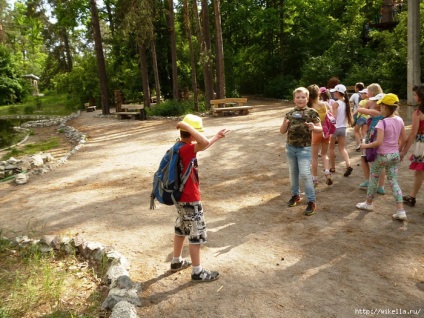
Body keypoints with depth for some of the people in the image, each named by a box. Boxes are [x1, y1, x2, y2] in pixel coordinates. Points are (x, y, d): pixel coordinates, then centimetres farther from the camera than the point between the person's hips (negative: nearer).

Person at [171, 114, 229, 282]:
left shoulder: (180, 147, 4)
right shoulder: (186, 149, -26)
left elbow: (202, 145, 21)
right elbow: (204, 143, -45)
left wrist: (217, 136, 30)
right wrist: (187, 126, -34)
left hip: (181, 197, 10)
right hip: (190, 199, -10)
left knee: (181, 229, 22)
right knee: (196, 234, 2)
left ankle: (176, 261, 38)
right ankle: (197, 272, 14)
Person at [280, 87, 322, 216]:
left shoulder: (312, 112, -5)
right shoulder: (290, 113, 5)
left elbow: (320, 129, -5)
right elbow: (282, 131, 6)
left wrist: (313, 128, -26)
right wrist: (284, 124, -15)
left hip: (304, 148, -5)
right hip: (290, 147, 5)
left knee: (304, 174, -11)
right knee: (293, 173, 15)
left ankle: (311, 201, -1)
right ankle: (295, 195, 33)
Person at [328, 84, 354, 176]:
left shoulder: (335, 104, -15)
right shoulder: (346, 103, 5)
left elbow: (333, 118, -18)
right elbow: (350, 117, 9)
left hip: (335, 128, -6)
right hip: (343, 128, 6)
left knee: (331, 148, 11)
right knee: (342, 148, 11)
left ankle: (332, 167, 19)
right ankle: (348, 165, -9)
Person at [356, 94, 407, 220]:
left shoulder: (382, 122, -19)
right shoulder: (399, 120, 1)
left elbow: (378, 142, -24)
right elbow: (404, 139, 8)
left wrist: (366, 145, -10)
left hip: (382, 156, -6)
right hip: (395, 155, 6)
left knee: (373, 179, 14)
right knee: (393, 181, 10)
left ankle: (368, 203, 30)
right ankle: (401, 211, 3)